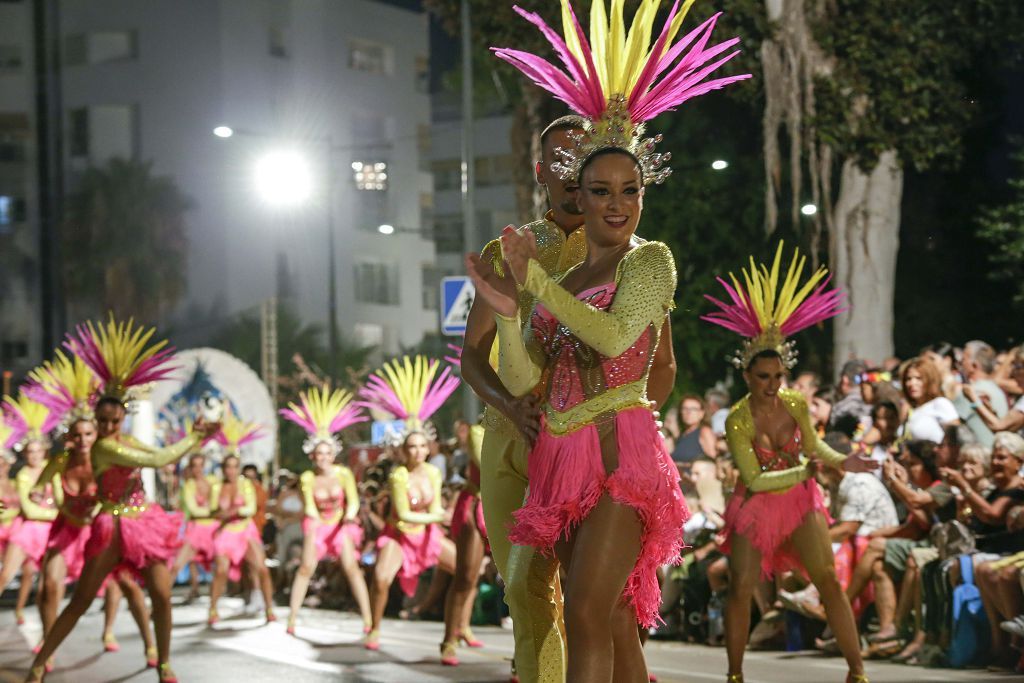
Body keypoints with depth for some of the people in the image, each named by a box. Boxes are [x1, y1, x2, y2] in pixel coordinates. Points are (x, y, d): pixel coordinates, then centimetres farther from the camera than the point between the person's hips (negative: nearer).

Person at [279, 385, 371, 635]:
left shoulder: (343, 474, -13)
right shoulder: (307, 478, -11)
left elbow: (353, 501, -11)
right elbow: (309, 507, -10)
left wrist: (349, 516, -29)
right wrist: (315, 523, -28)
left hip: (342, 523, -1)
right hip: (317, 524, 1)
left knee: (351, 566, -16)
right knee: (306, 567, -11)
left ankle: (367, 618, -14)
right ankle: (292, 618, -4)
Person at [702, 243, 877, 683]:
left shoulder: (797, 404, -9)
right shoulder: (738, 421, -20)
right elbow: (755, 479, -22)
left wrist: (840, 463, -9)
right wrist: (805, 472, -27)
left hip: (800, 502, 2)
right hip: (756, 507, -2)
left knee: (828, 580, -8)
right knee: (740, 590, -3)